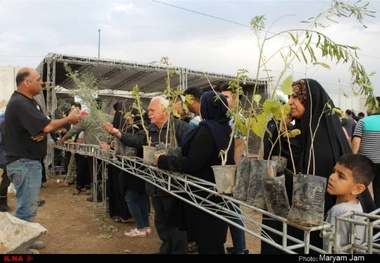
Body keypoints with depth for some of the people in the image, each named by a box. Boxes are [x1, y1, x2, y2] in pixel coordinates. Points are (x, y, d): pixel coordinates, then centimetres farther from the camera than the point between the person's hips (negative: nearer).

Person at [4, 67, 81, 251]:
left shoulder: (28, 101, 13)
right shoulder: (19, 103, -21)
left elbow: (42, 125, 11)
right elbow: (47, 127, -26)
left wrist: (42, 132, -13)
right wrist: (69, 119, -11)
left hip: (29, 161, 11)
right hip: (24, 162, -11)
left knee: (29, 205, 19)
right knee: (27, 208, -3)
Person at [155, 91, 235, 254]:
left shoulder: (207, 130, -21)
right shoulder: (225, 128, 8)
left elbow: (192, 163, -26)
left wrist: (162, 160, -16)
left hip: (205, 194, -9)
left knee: (206, 242, 4)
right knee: (214, 240, 21)